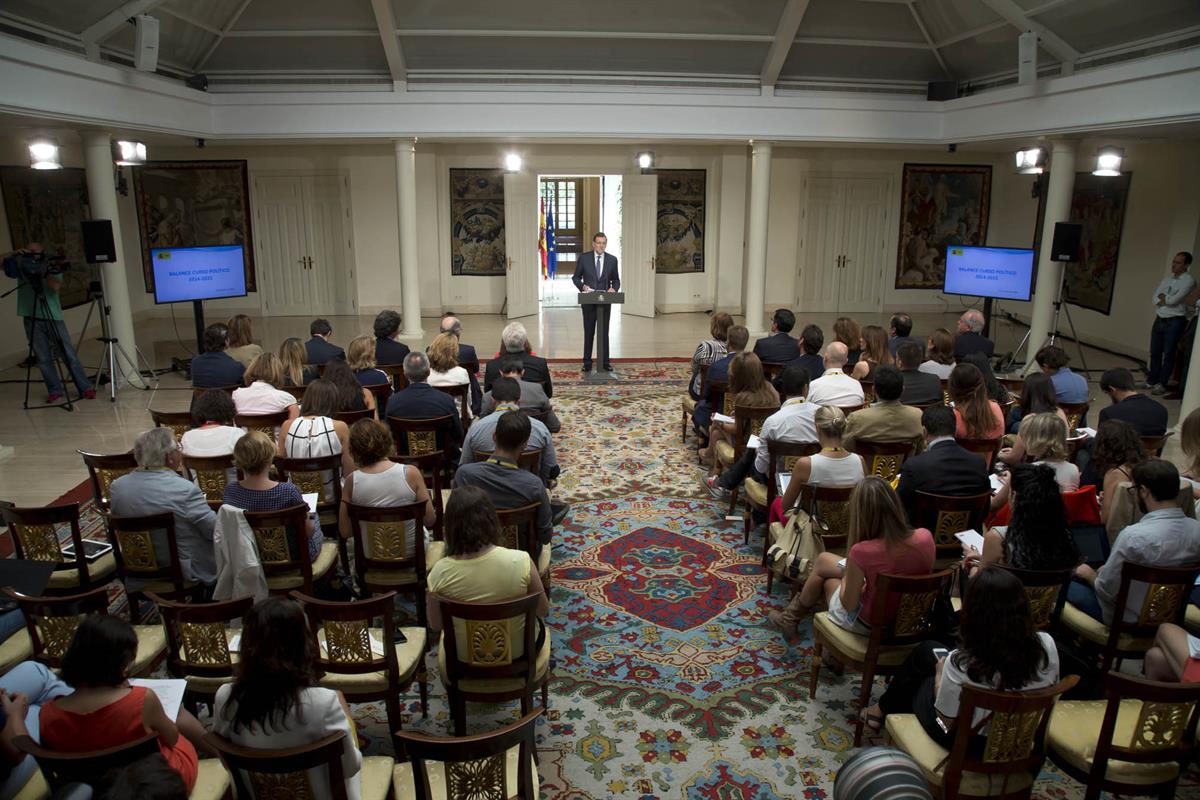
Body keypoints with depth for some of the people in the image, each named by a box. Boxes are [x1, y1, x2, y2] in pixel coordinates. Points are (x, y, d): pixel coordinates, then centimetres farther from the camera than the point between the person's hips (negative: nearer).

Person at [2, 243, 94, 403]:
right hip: (31, 320, 2)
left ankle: (85, 388, 1)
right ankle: (54, 390, 9)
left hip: (53, 317, -2)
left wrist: (44, 273, -24)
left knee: (69, 355, -2)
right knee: (43, 358, 2)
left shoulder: (52, 268, 4)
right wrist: (14, 254, -12)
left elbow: (56, 286, -13)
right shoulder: (21, 268, 10)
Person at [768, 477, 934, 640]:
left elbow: (849, 604, -18)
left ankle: (792, 617, 50)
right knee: (823, 560, 24)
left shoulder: (862, 552, -33)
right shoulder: (925, 537, -19)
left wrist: (846, 575, 1)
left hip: (868, 624, -5)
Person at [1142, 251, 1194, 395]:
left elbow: (1175, 300, -17)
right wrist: (1166, 300, -12)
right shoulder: (1167, 278, 14)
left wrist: (1163, 298, 1)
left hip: (1174, 322, -6)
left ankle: (1162, 384, 5)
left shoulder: (1189, 280, -8)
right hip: (1159, 319, 6)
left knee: (1168, 354, -1)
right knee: (1155, 352, 11)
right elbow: (1155, 297, 6)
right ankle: (1152, 381, 20)